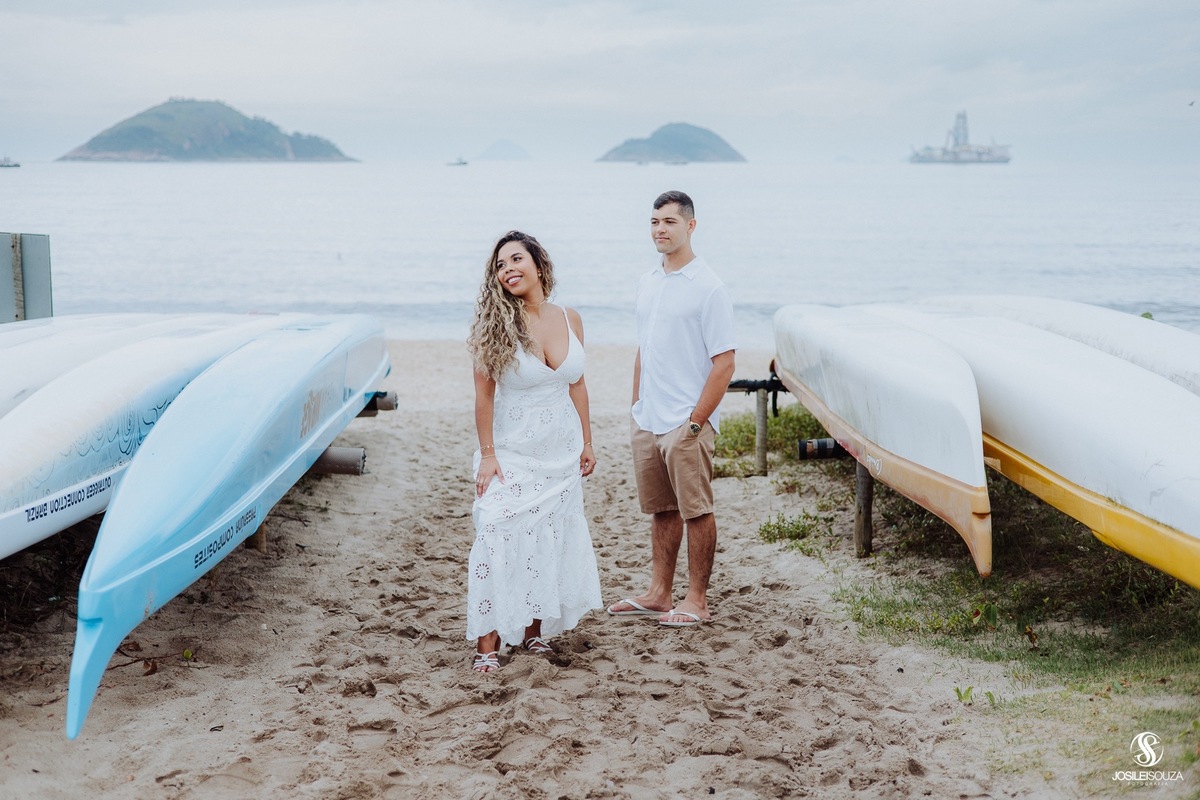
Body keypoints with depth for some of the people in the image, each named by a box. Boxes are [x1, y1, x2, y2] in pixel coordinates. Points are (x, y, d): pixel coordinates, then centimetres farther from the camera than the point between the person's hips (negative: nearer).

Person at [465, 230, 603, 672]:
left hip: (561, 453, 4)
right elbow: (484, 393, -9)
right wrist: (487, 454, -11)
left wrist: (586, 443, 9)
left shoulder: (569, 319, 1)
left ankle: (535, 629, 21)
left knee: (551, 542, 8)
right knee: (499, 540, -10)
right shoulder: (495, 325, -10)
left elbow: (577, 386, 9)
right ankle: (488, 641, -6)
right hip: (512, 453, -4)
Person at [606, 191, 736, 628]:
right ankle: (659, 593, 23)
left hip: (686, 425, -7)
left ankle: (696, 599, 11)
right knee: (661, 510, 15)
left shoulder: (708, 288, -12)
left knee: (696, 511, 2)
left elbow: (724, 363, -14)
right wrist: (637, 407, 13)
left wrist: (695, 421, -16)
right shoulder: (648, 282, 11)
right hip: (646, 423, 7)